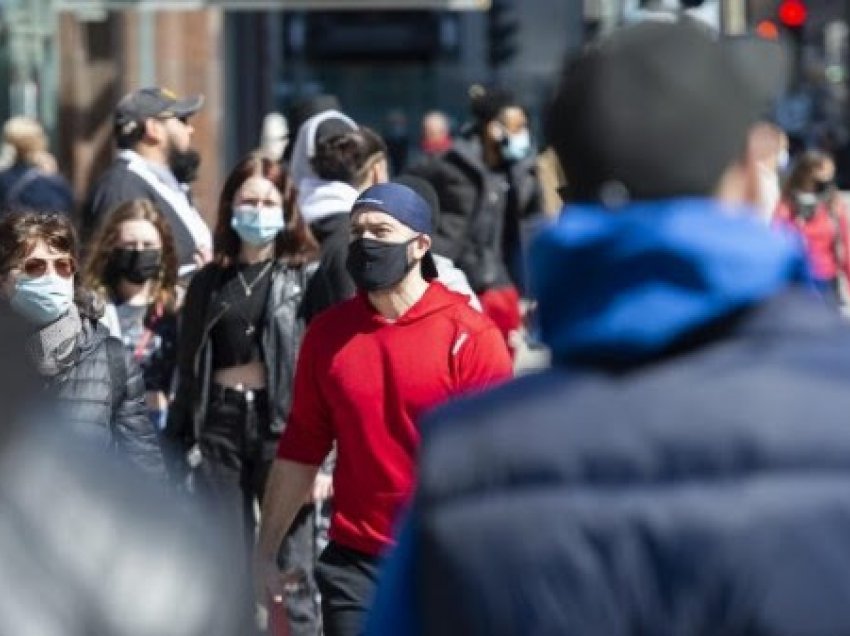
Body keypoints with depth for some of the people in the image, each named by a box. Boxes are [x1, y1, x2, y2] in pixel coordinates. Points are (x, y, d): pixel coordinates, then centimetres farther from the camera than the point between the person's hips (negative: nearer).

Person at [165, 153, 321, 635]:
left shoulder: (307, 275, 1)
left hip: (282, 423, -3)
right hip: (219, 426, 3)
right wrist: (178, 447, 9)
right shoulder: (208, 282, 12)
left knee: (293, 571, -2)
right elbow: (188, 371, 14)